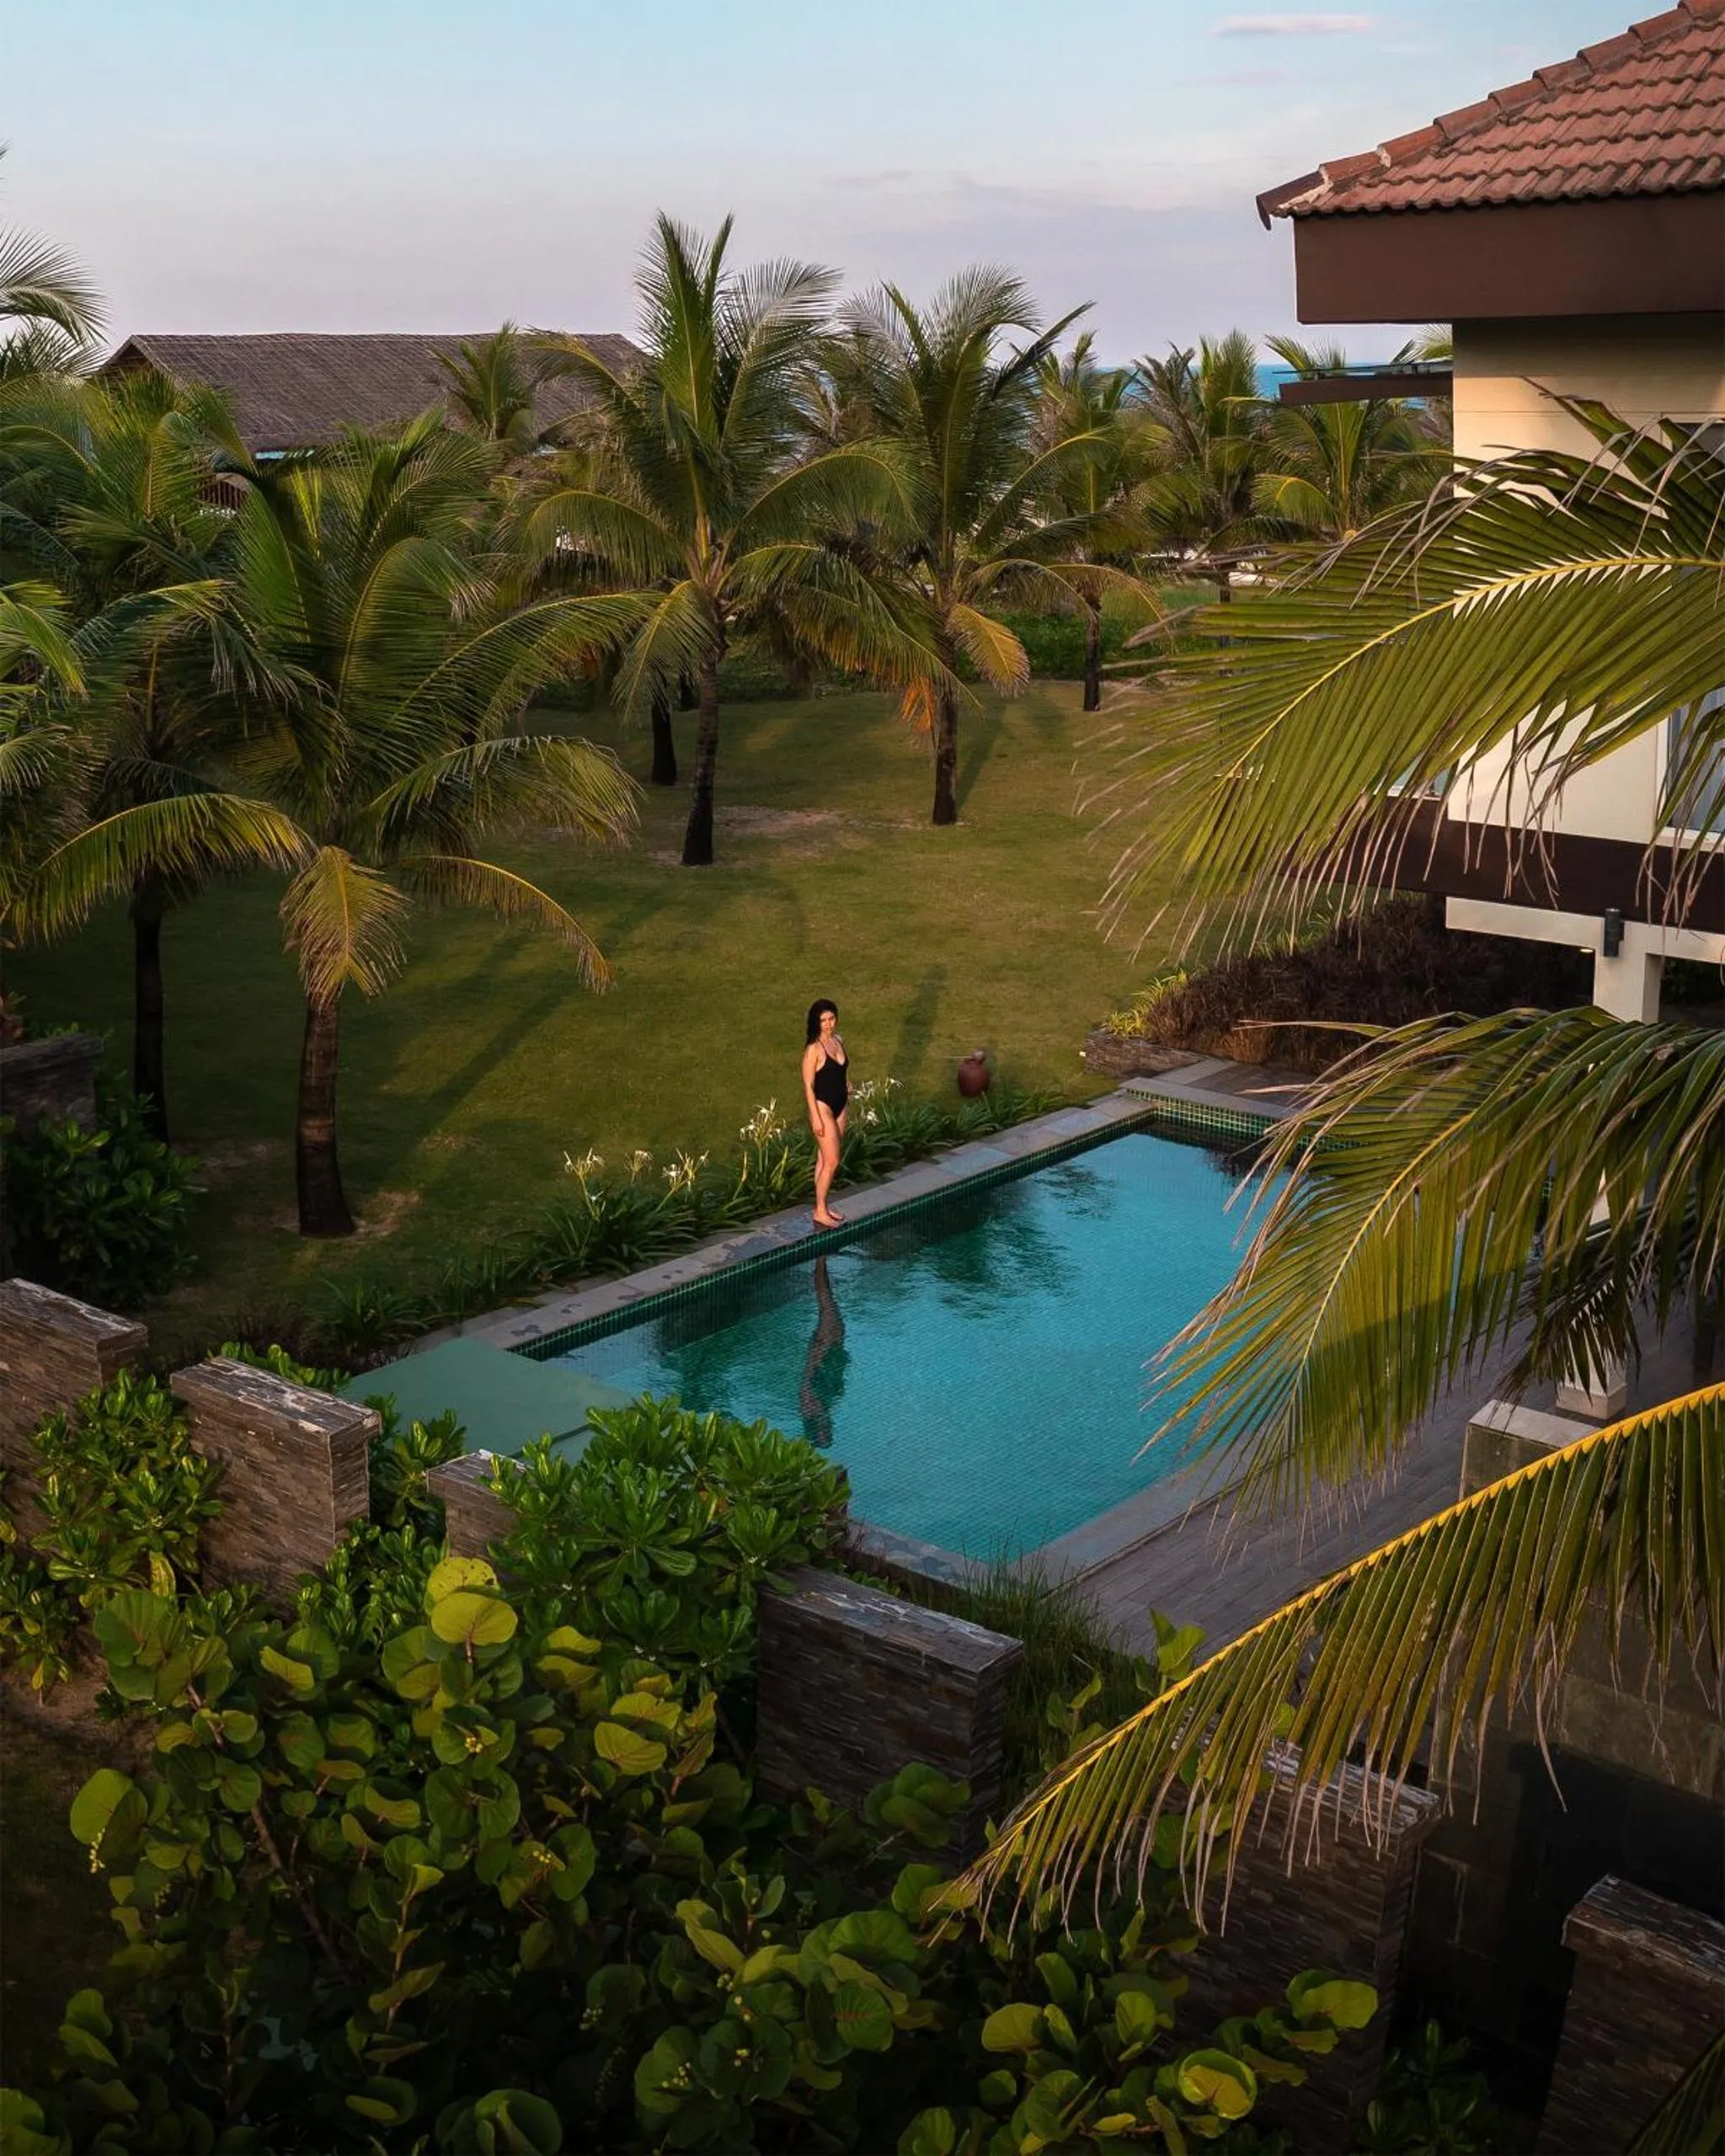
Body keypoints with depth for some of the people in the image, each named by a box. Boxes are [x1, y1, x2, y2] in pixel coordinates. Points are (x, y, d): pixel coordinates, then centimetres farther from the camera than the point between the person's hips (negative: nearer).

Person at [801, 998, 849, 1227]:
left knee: (825, 1159, 15)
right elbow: (808, 1085, -17)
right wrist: (816, 1117, -18)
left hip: (839, 1106, 7)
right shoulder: (814, 1049, -18)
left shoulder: (838, 1041, 5)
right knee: (831, 1161, -6)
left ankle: (823, 1205, 24)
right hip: (822, 1107, -7)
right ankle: (820, 1212, 3)